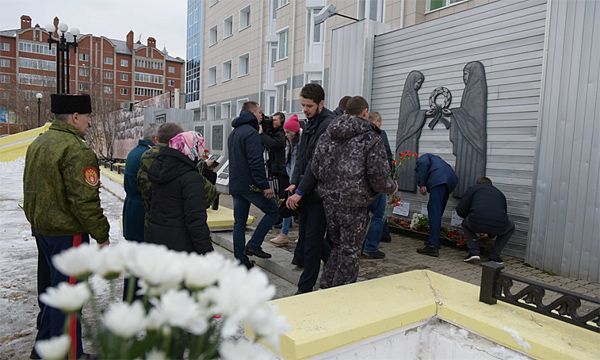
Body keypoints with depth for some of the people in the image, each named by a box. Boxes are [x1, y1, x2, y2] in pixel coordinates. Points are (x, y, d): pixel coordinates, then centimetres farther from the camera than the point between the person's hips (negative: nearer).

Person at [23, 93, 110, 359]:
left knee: (57, 287, 22)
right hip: (68, 232, -10)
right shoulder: (77, 150, -20)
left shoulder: (37, 144, 12)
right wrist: (102, 235, -15)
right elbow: (84, 200, -24)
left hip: (43, 228, 10)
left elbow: (30, 190, 19)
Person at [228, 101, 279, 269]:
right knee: (273, 211, 5)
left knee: (239, 222, 11)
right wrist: (265, 185, -19)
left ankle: (240, 260, 16)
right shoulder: (251, 132, -12)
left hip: (235, 184, 9)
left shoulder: (233, 133, 18)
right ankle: (253, 245, 1)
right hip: (250, 184, -9)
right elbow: (256, 162, -21)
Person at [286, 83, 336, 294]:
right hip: (307, 192, 9)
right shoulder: (310, 124, 15)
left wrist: (300, 192, -20)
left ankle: (306, 288, 13)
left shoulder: (328, 124, -15)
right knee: (306, 235, 17)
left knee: (312, 240, -1)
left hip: (320, 193, -9)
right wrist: (294, 183, 1)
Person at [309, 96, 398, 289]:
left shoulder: (326, 136, 6)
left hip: (328, 202, 6)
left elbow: (315, 170, 8)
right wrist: (392, 187, 6)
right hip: (354, 207, -5)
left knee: (338, 246, 23)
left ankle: (327, 286, 31)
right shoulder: (372, 139, -10)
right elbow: (379, 179, -15)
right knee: (350, 252, 10)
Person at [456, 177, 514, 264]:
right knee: (511, 227, 37)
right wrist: (490, 235, 61)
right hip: (498, 227, 2)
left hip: (476, 224, -2)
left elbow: (460, 210, 14)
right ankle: (494, 256, 26)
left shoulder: (474, 188, 24)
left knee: (466, 223, 35)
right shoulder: (500, 193, 34)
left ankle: (473, 252, 17)